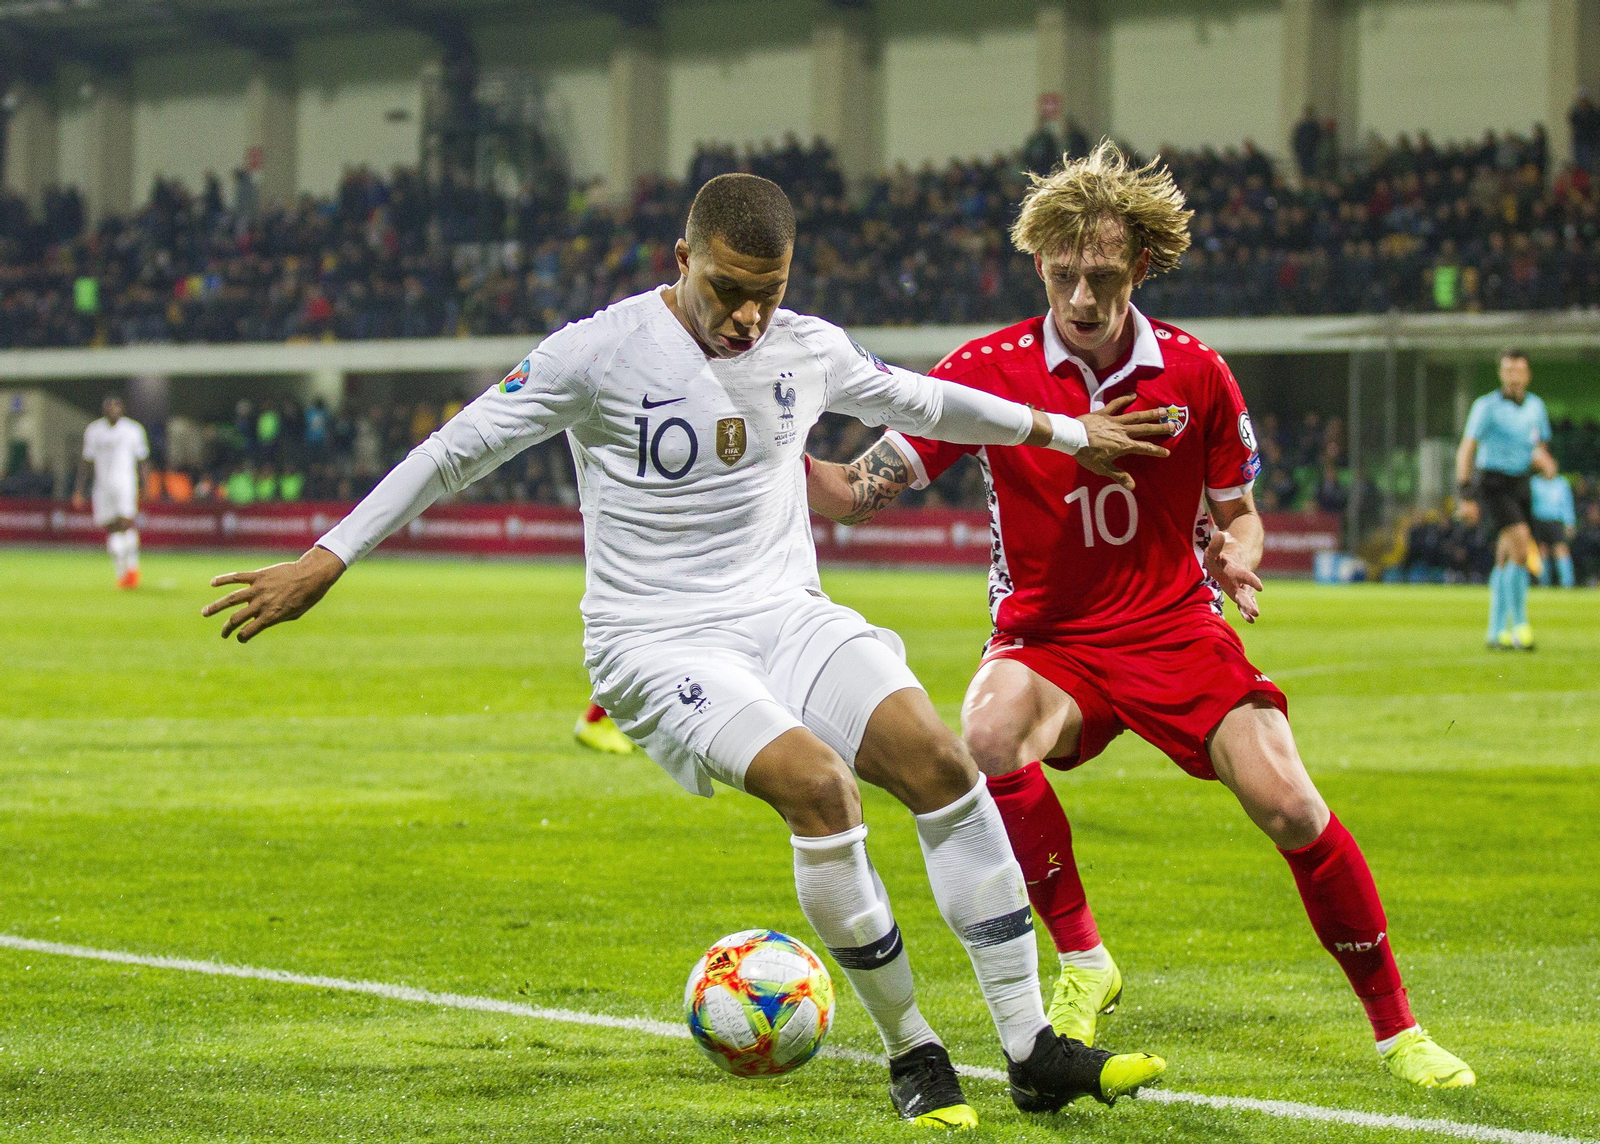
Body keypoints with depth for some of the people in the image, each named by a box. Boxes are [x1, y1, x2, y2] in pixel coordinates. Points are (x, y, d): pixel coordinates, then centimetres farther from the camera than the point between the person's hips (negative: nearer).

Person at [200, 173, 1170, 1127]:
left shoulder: (810, 350, 4)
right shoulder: (601, 353, -11)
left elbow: (918, 401, 23)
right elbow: (459, 450, -5)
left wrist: (1066, 432, 32)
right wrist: (327, 561, -6)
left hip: (787, 616, 5)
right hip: (657, 644, -5)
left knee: (940, 762, -19)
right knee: (817, 783, -29)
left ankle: (1033, 1051, -13)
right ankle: (913, 1058, -14)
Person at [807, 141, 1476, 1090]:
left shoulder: (1194, 372, -5)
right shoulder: (988, 369, -9)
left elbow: (1237, 514, 8)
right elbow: (856, 492, -10)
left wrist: (1238, 557, -15)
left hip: (1177, 629, 1)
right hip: (1048, 639, 0)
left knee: (1290, 808, -19)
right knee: (989, 733, -35)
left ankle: (1397, 1027, 0)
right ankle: (1083, 960, -16)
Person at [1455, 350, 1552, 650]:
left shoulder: (1535, 406, 8)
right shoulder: (1487, 406, -11)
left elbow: (1539, 449, 17)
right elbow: (1466, 451, -14)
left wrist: (1545, 460, -8)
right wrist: (1465, 496, -21)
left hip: (1519, 485, 6)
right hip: (1491, 484, -6)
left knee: (1506, 559, 9)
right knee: (1520, 544, -21)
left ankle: (1497, 631, 16)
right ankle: (1519, 624, -17)